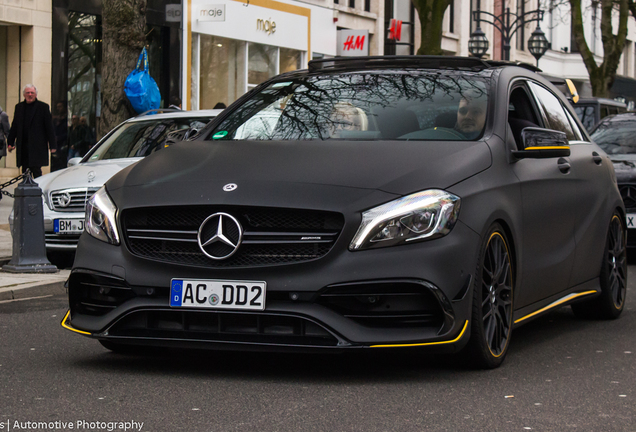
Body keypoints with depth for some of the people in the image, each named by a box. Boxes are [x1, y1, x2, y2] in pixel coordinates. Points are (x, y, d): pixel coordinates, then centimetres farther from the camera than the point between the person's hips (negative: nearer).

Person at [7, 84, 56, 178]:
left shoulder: (43, 107, 0)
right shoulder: (19, 107, 13)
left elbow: (49, 127, -2)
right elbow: (14, 127, 17)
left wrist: (52, 145, -6)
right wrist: (10, 143, 11)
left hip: (37, 145, -5)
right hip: (23, 145, 5)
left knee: (36, 169, -10)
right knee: (25, 172, 7)